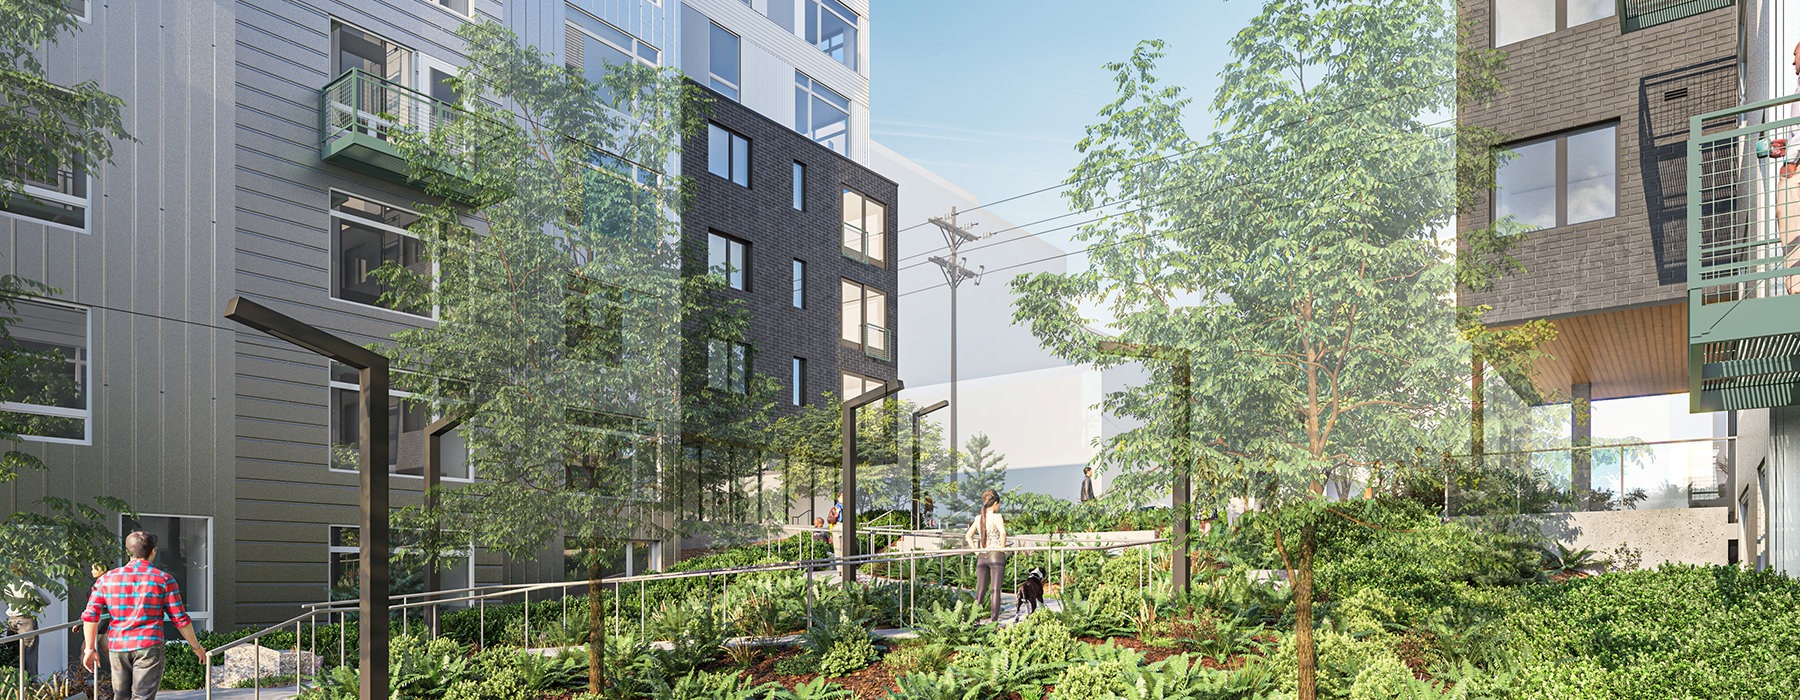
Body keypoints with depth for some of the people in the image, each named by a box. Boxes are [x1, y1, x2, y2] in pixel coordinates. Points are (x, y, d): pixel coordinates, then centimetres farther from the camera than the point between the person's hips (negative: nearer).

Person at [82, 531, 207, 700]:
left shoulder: (107, 578, 7)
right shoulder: (163, 579, -3)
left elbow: (90, 615, 2)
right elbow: (180, 619, -2)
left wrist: (90, 648, 12)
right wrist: (196, 647, 8)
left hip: (117, 648, 4)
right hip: (149, 647, -4)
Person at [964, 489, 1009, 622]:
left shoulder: (978, 518, 7)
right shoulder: (997, 517, -10)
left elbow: (968, 535, 13)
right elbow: (1003, 533, -27)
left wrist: (975, 549, 12)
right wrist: (1002, 547, -14)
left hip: (982, 556, 5)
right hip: (996, 556, -5)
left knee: (980, 589, 11)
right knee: (995, 589, 0)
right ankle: (994, 618, 0)